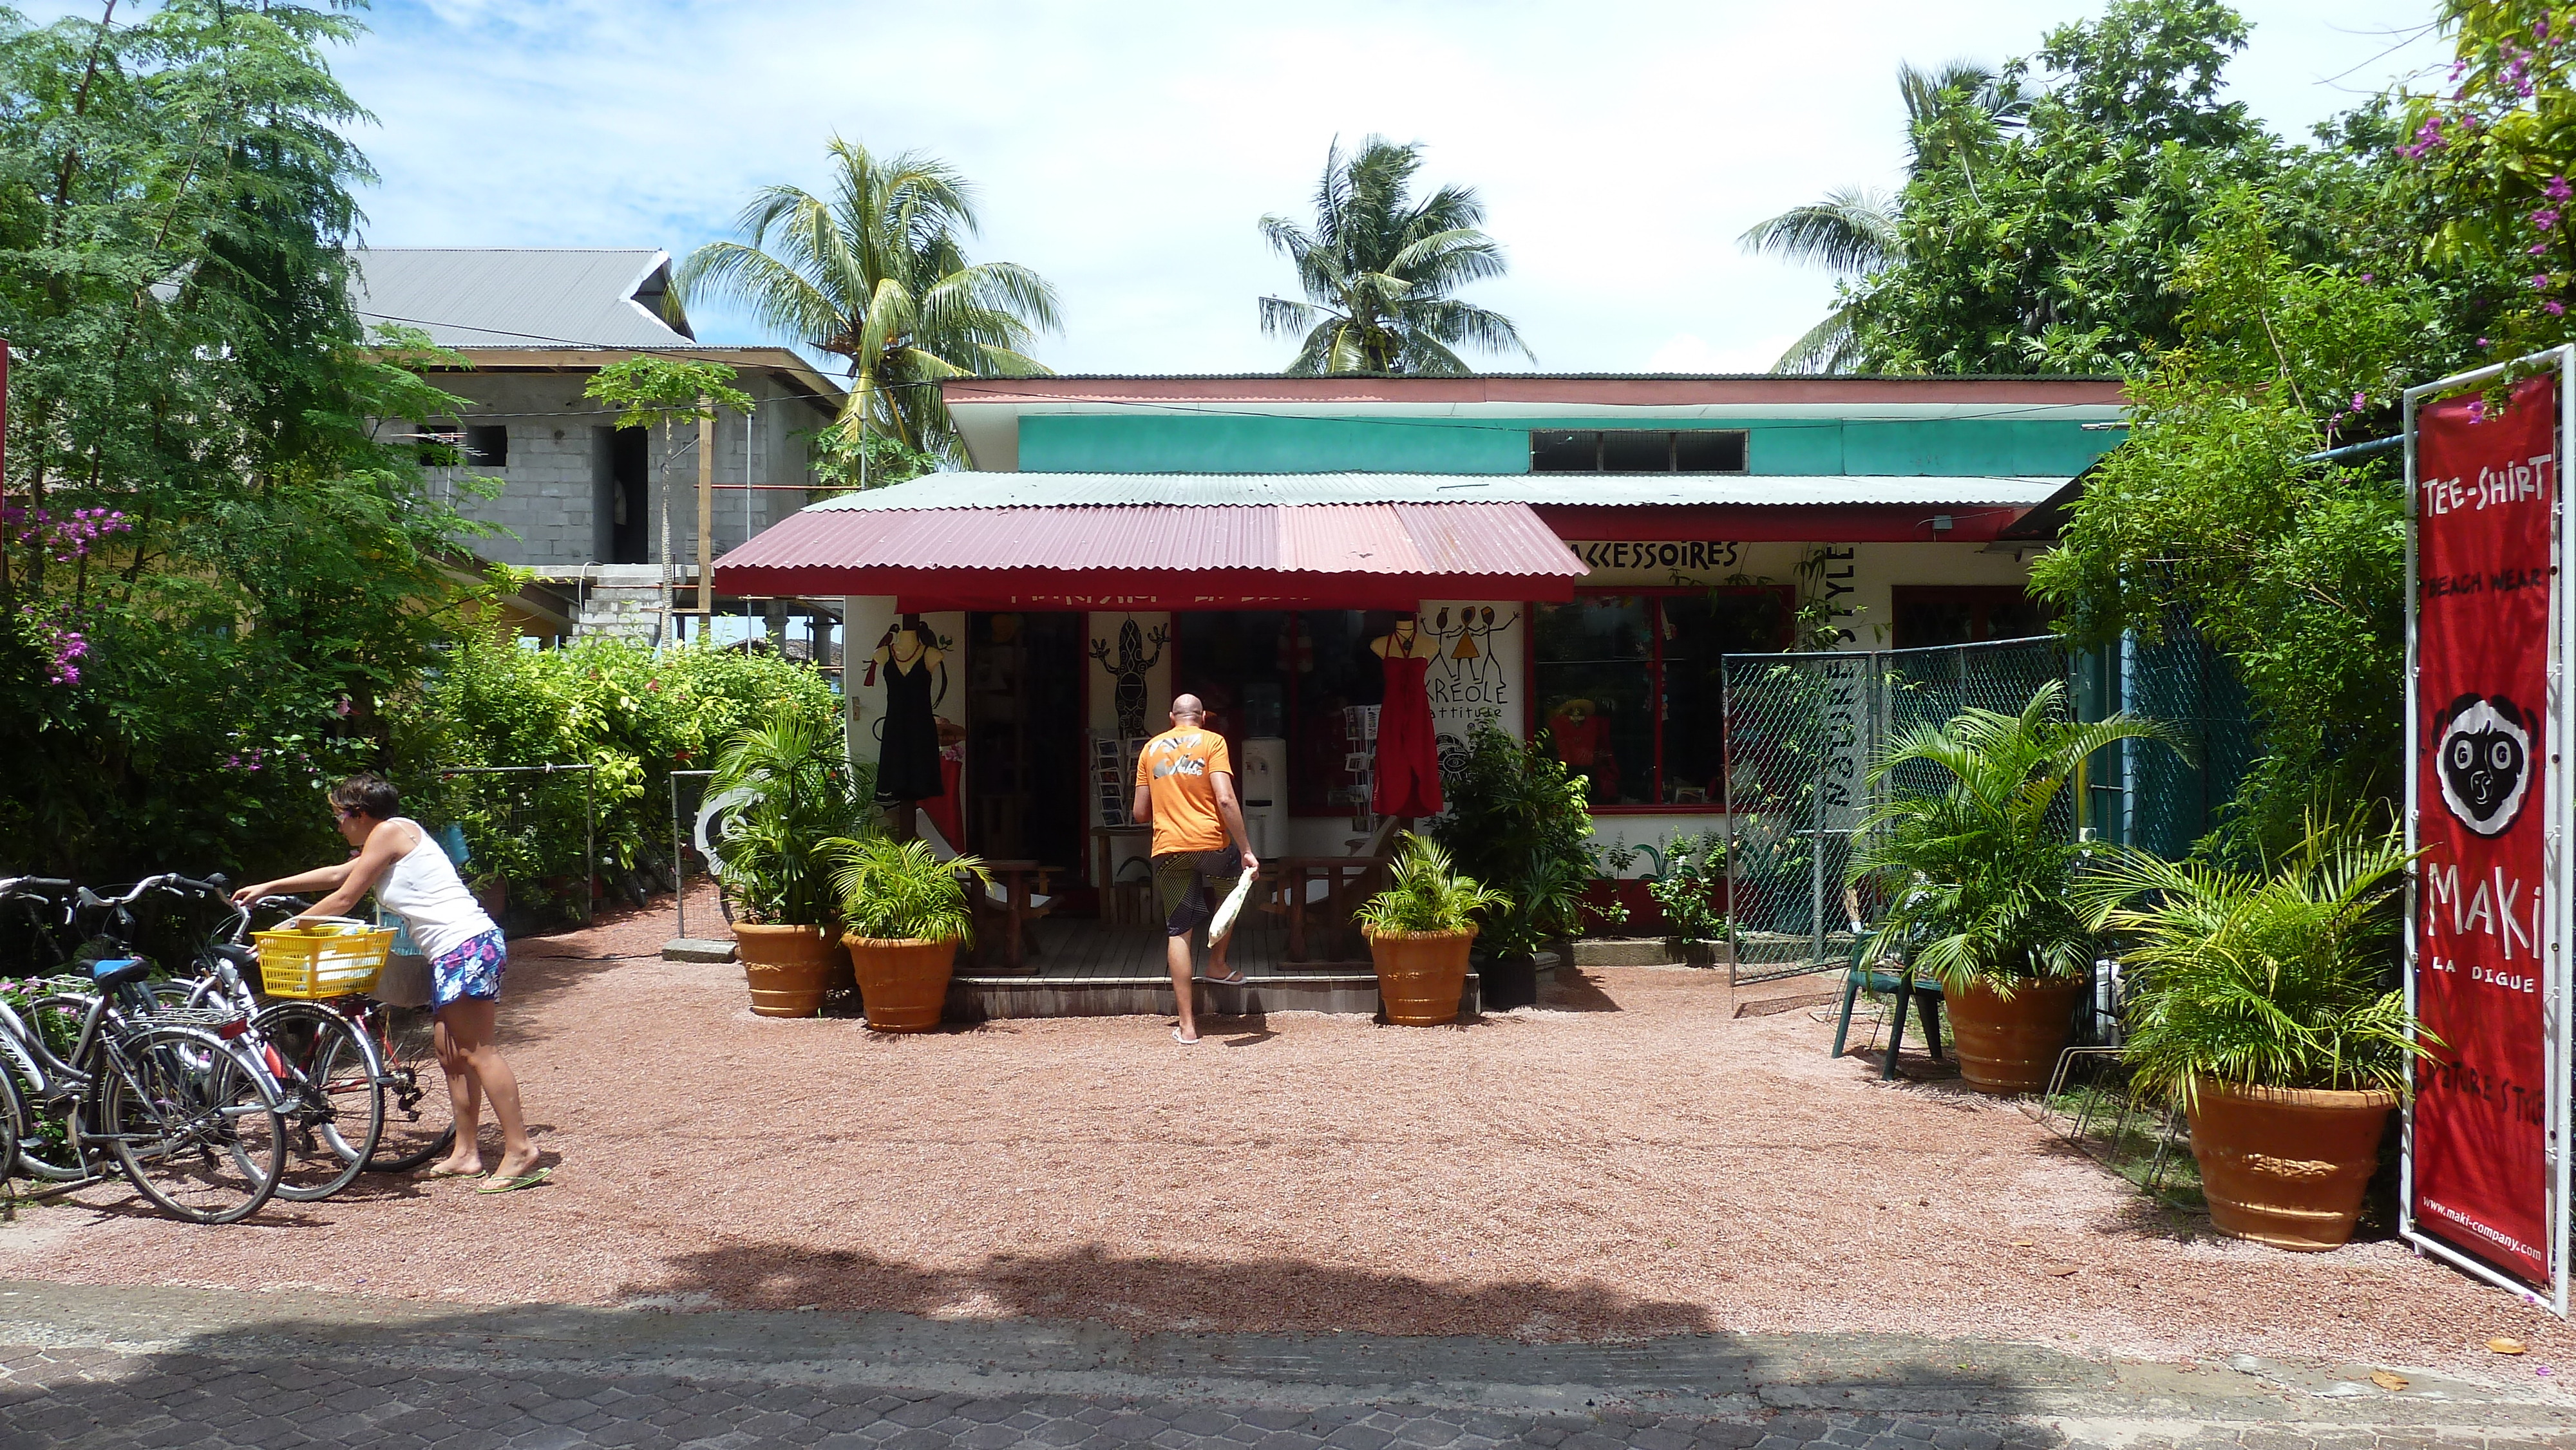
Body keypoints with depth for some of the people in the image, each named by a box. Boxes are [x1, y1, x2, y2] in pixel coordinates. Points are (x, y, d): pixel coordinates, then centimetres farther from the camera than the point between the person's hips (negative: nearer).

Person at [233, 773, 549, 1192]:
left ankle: (520, 1150, -14)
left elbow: (344, 899, -3)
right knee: (451, 1053, 13)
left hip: (467, 946, -10)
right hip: (452, 954, 10)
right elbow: (336, 875, 35)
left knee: (476, 1052, -12)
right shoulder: (392, 840, 24)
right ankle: (466, 1152, 18)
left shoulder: (391, 830, -4)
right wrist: (267, 888, 39)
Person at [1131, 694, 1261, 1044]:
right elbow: (1225, 799, -11)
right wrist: (1247, 850, -10)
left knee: (1178, 932, 4)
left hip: (1168, 848, 2)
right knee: (1231, 892, 31)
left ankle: (1187, 1025, 1)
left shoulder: (1151, 748, 13)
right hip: (1210, 843, -2)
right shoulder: (1212, 741, 1)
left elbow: (1140, 814, 13)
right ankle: (1217, 964, 34)